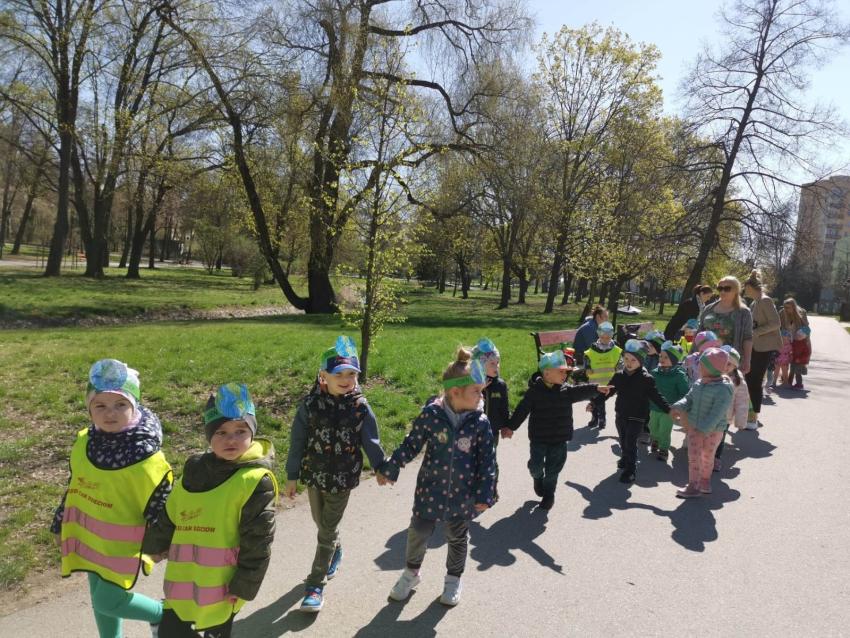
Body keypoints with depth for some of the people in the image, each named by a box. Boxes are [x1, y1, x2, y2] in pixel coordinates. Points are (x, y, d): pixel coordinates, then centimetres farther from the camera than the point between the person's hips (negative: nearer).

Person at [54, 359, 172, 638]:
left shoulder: (147, 457, -25)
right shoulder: (84, 443, -5)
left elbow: (159, 505, -15)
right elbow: (74, 486, 10)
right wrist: (60, 525, 18)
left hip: (122, 546, -6)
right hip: (91, 539, 6)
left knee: (108, 601, -2)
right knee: (100, 597, 20)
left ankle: (162, 613, 23)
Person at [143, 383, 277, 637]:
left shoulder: (256, 481, -16)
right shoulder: (195, 470, 2)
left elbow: (258, 541, -14)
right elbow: (169, 516, 15)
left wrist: (244, 586, -12)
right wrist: (154, 546, 24)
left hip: (222, 586, -5)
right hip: (184, 581, 5)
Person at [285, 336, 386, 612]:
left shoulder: (360, 407, -13)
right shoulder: (311, 404, -13)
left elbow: (370, 441, -1)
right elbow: (297, 441, -5)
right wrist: (292, 476, 0)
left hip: (343, 478, -2)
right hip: (314, 475, 2)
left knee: (328, 529, 4)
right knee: (322, 523, 20)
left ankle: (316, 583, 19)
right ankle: (335, 551, 51)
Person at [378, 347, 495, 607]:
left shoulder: (480, 422, -12)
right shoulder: (431, 415, -16)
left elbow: (487, 460, -5)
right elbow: (411, 444, -4)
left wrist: (484, 493, -7)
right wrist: (389, 469, 0)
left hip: (463, 493, 1)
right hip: (431, 488, -1)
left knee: (457, 538, 18)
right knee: (418, 533, 9)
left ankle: (453, 579, 43)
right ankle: (411, 572, 38)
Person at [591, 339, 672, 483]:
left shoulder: (646, 379, -14)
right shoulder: (619, 376, -1)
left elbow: (657, 396, -12)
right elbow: (607, 392, 9)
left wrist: (669, 409, -22)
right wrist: (594, 402, 10)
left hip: (637, 417, -5)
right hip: (621, 415, 5)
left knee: (630, 443, -7)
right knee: (623, 441, 19)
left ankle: (630, 470, 4)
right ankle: (625, 459, 44)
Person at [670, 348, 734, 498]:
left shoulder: (723, 389, -23)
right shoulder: (699, 384, -1)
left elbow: (716, 414, -26)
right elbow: (689, 398, 4)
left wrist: (703, 430, -29)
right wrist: (678, 408, -16)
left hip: (713, 430, -5)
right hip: (694, 427, 5)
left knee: (707, 457, 14)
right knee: (693, 456, 8)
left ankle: (705, 480, 30)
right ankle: (693, 485, 20)